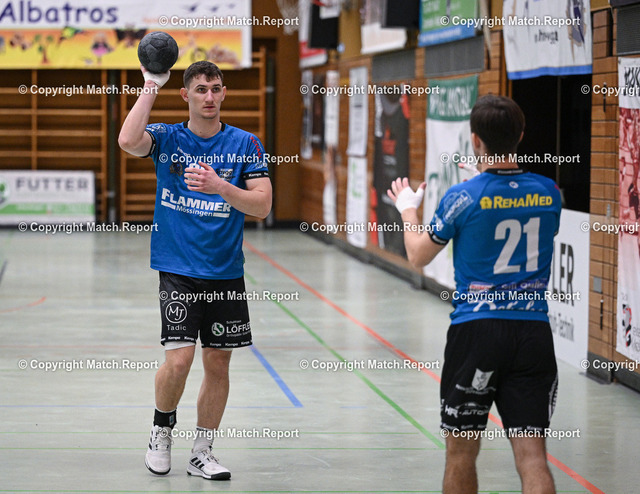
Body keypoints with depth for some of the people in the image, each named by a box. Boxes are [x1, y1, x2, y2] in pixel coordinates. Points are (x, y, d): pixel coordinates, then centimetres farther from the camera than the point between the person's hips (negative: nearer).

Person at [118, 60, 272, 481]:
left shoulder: (245, 143, 2)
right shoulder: (167, 138, 1)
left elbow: (262, 204, -6)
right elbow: (128, 141, -21)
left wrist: (218, 187, -21)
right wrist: (151, 85, -16)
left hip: (226, 272, 2)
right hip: (178, 269, -2)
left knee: (218, 363, 5)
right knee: (179, 358, -14)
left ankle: (202, 453, 18)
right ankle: (162, 429, 13)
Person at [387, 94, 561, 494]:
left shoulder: (464, 198, -9)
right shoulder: (547, 192, 2)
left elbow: (418, 255, 5)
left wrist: (408, 209, 26)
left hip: (476, 330, -3)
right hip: (535, 331, 3)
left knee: (461, 453, 12)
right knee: (532, 456, -1)